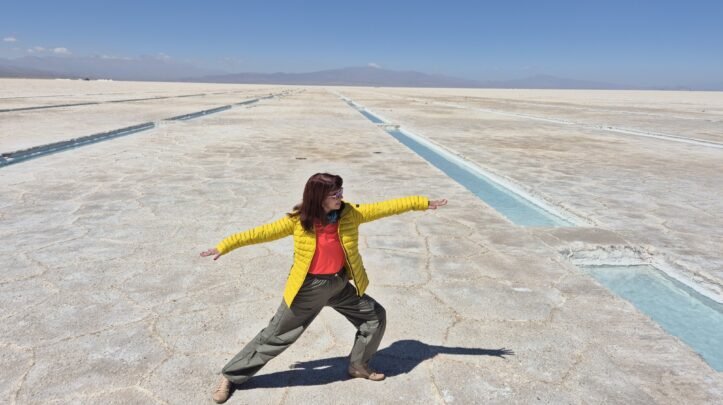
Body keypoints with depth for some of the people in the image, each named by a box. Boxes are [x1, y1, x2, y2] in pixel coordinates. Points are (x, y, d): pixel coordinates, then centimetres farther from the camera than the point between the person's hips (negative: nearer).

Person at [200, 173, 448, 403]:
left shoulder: (350, 214, -10)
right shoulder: (298, 221, -17)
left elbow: (385, 207, -8)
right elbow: (261, 232, -11)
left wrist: (422, 203, -8)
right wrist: (225, 246, -12)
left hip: (340, 285, 4)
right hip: (308, 288, -4)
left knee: (376, 316, 9)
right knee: (274, 336, 4)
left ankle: (358, 365, 32)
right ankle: (230, 377, 24)